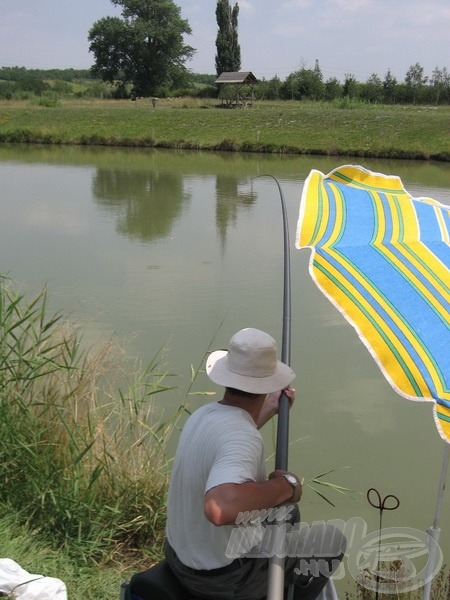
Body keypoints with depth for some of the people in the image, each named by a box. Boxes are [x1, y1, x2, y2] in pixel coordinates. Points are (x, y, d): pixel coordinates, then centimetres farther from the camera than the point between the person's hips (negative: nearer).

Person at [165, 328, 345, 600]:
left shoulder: (202, 414, -5)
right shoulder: (243, 438, -31)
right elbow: (220, 508, -49)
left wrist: (271, 409, 25)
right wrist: (286, 486, -34)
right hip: (222, 577, -8)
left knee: (283, 517, 30)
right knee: (333, 543, 10)